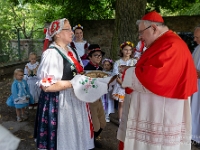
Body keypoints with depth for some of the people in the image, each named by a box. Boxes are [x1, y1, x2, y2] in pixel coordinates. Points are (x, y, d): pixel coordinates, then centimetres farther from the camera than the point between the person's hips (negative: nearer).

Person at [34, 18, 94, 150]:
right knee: (64, 139, 7)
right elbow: (47, 85, -24)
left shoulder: (70, 50, 10)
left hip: (73, 100, 8)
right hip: (59, 103, -8)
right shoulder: (51, 53, -18)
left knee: (74, 135, 18)